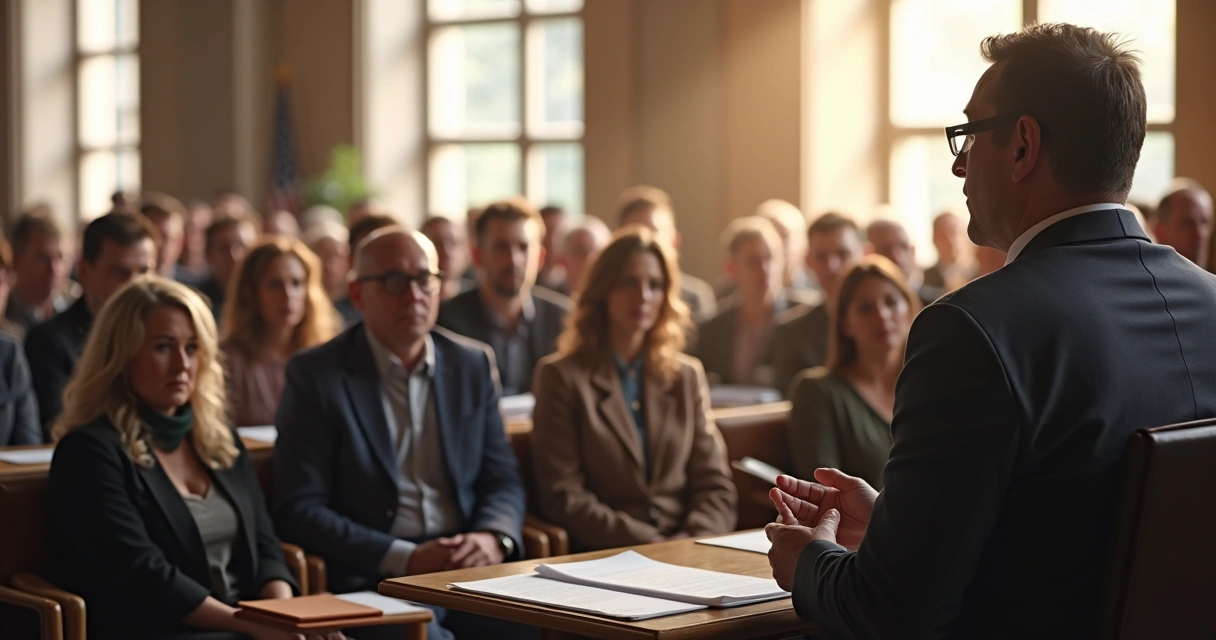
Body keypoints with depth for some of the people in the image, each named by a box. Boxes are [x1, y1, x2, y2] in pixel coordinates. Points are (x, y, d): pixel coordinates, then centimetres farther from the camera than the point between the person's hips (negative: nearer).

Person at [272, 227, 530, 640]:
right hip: (372, 579, -4)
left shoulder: (473, 364, 13)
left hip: (472, 568, 4)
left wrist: (494, 538, -9)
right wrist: (405, 559, -15)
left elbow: (503, 479, 14)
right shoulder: (315, 374, 0)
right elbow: (298, 509, -5)